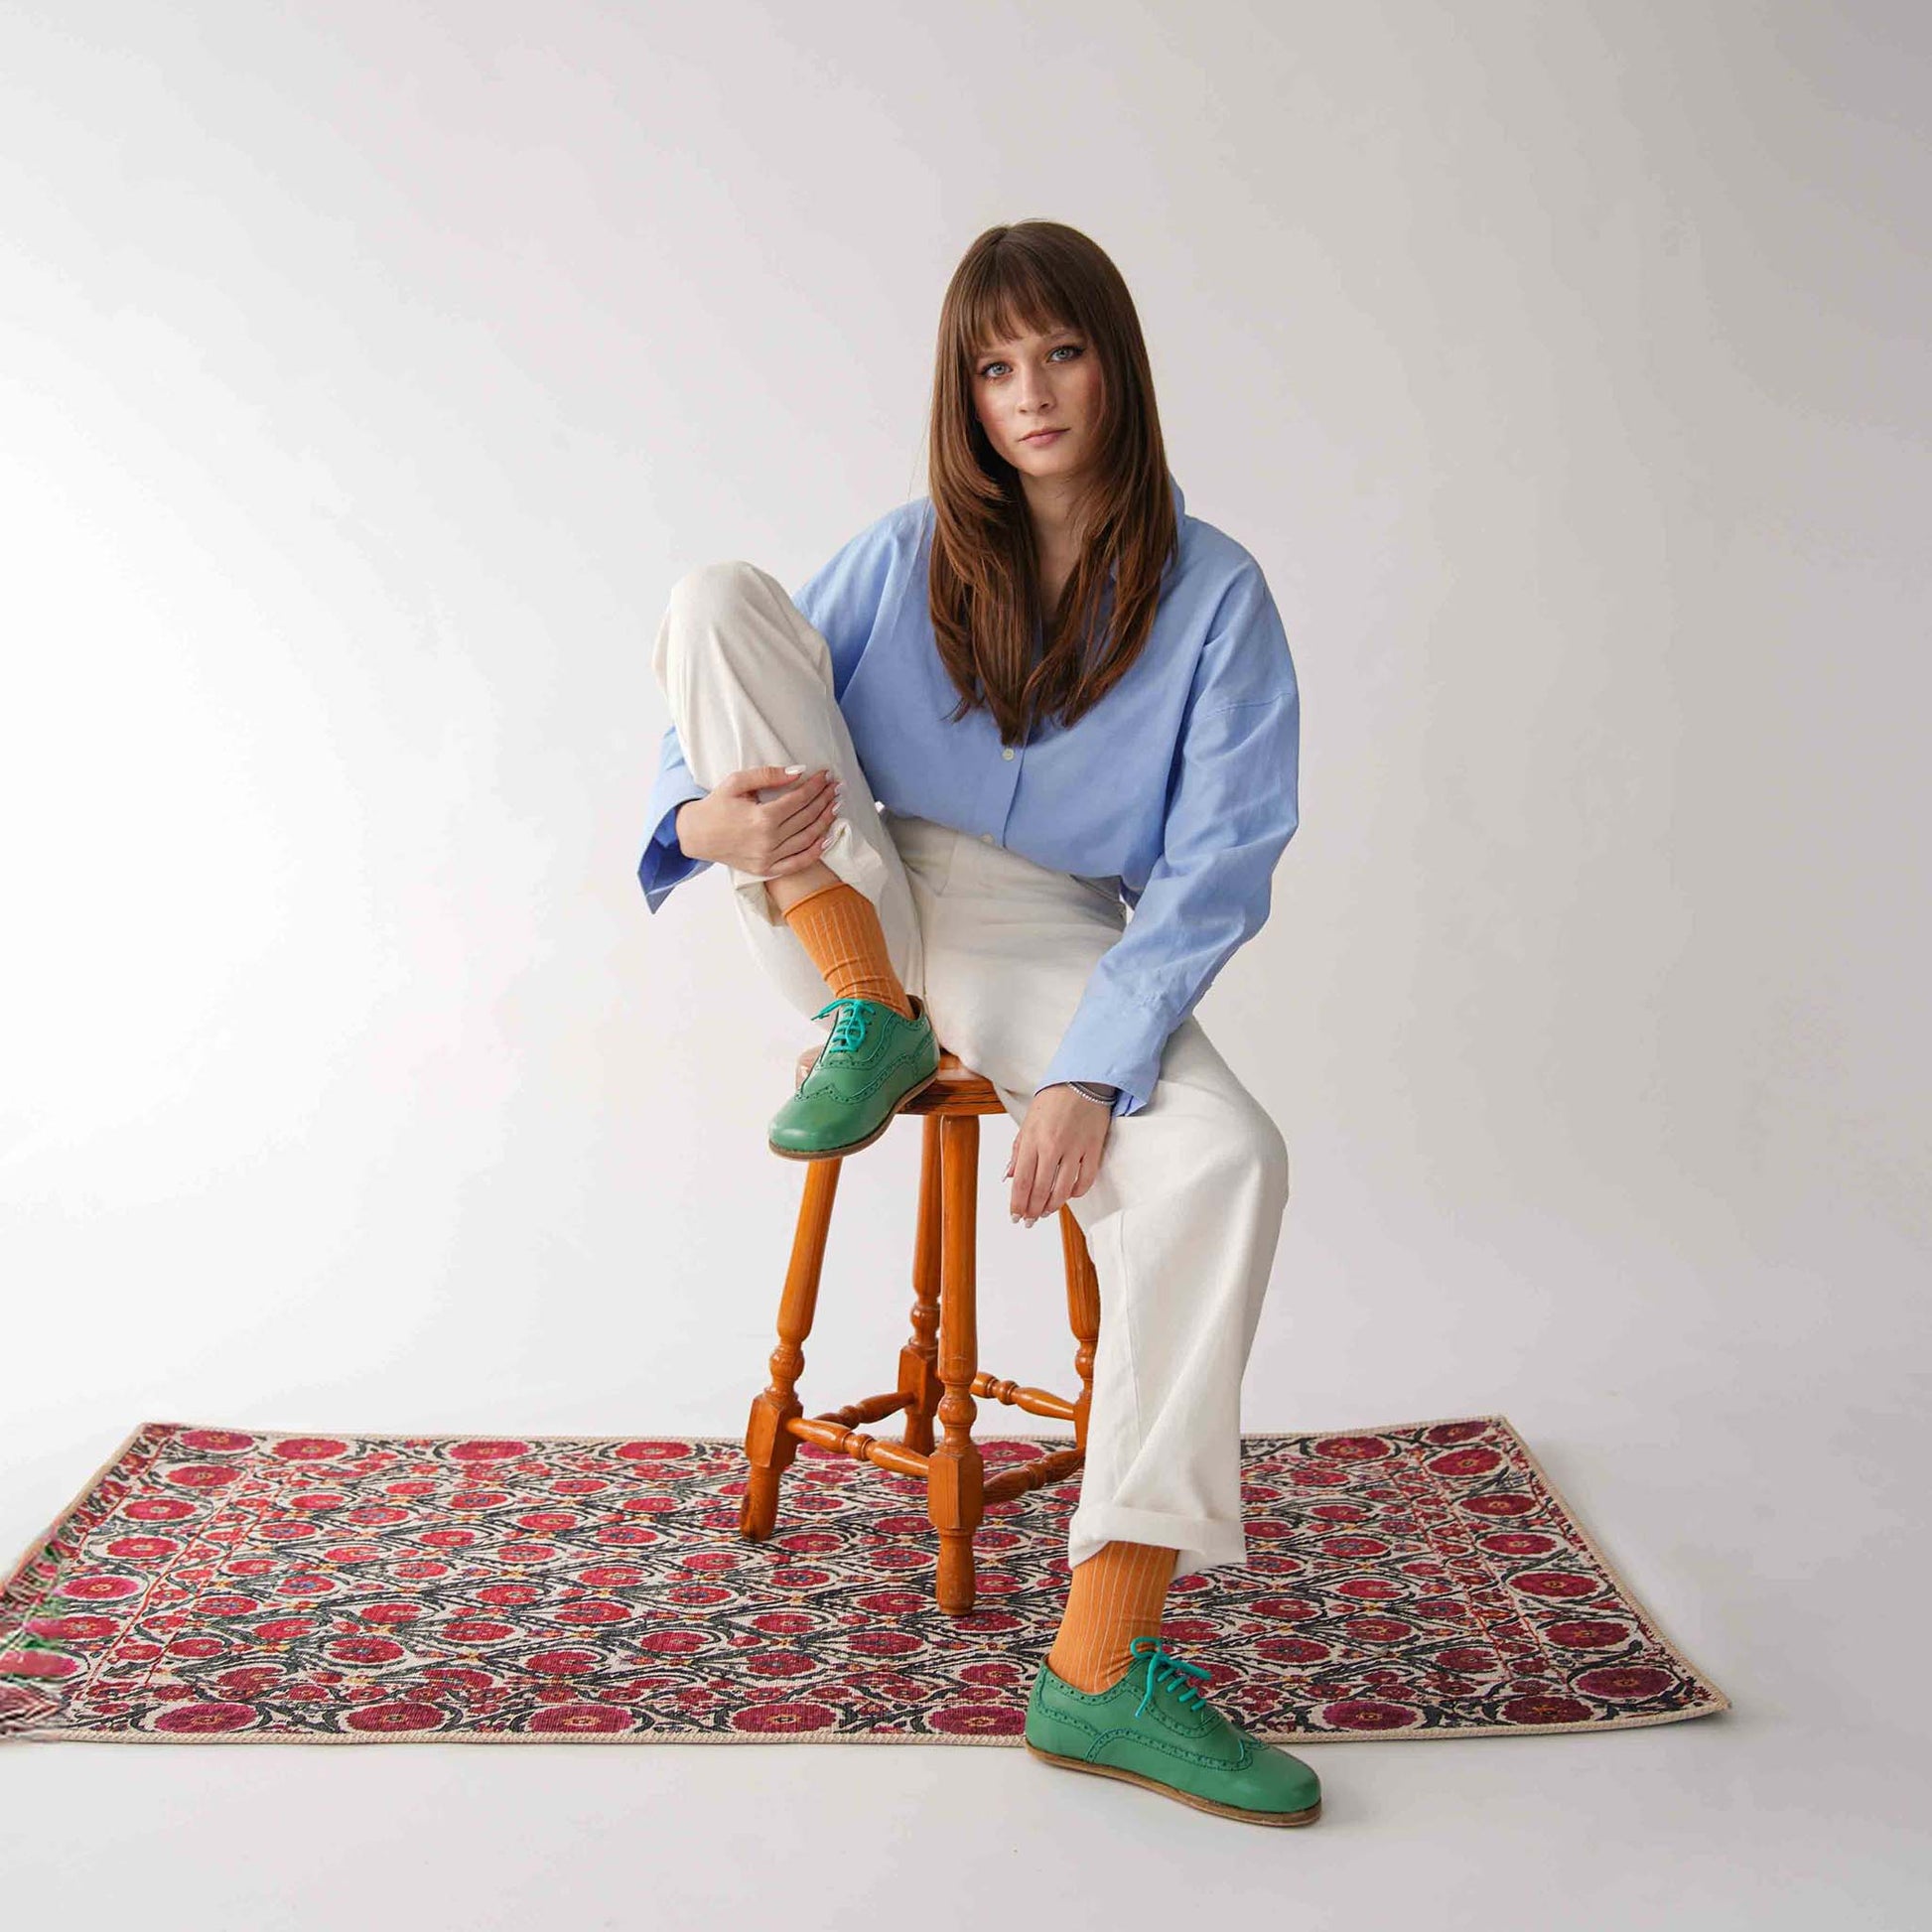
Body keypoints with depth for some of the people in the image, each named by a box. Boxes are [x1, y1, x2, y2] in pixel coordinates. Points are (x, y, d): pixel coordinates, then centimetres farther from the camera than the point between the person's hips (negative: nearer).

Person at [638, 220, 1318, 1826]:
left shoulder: (1213, 594, -3)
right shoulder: (908, 556, 6)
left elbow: (1217, 866, -9)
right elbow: (726, 685, 5)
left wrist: (1091, 1071, -22)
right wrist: (709, 816, -22)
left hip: (1058, 945, -2)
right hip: (863, 908, 2)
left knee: (1230, 1157, -34)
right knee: (716, 595, -14)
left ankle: (1105, 1667, -32)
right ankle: (870, 1021, -15)